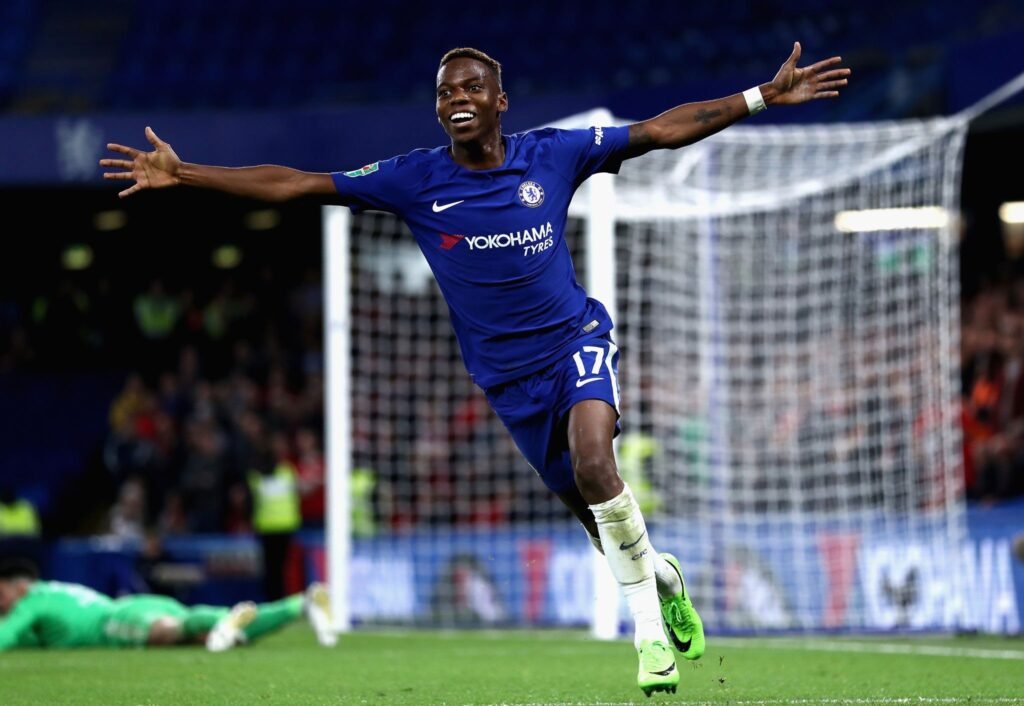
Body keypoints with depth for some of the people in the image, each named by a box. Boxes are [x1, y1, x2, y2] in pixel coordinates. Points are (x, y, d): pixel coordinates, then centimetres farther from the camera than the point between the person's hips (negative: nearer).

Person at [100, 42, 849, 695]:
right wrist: (181, 174, -11)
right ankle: (661, 575, 36)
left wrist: (765, 95, -7)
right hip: (508, 371, 2)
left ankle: (651, 630, -13)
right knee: (594, 509, 4)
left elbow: (663, 129, -2)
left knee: (593, 466, -27)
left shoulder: (552, 155, -7)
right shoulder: (414, 180, -7)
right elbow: (297, 183, -7)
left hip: (575, 336, -2)